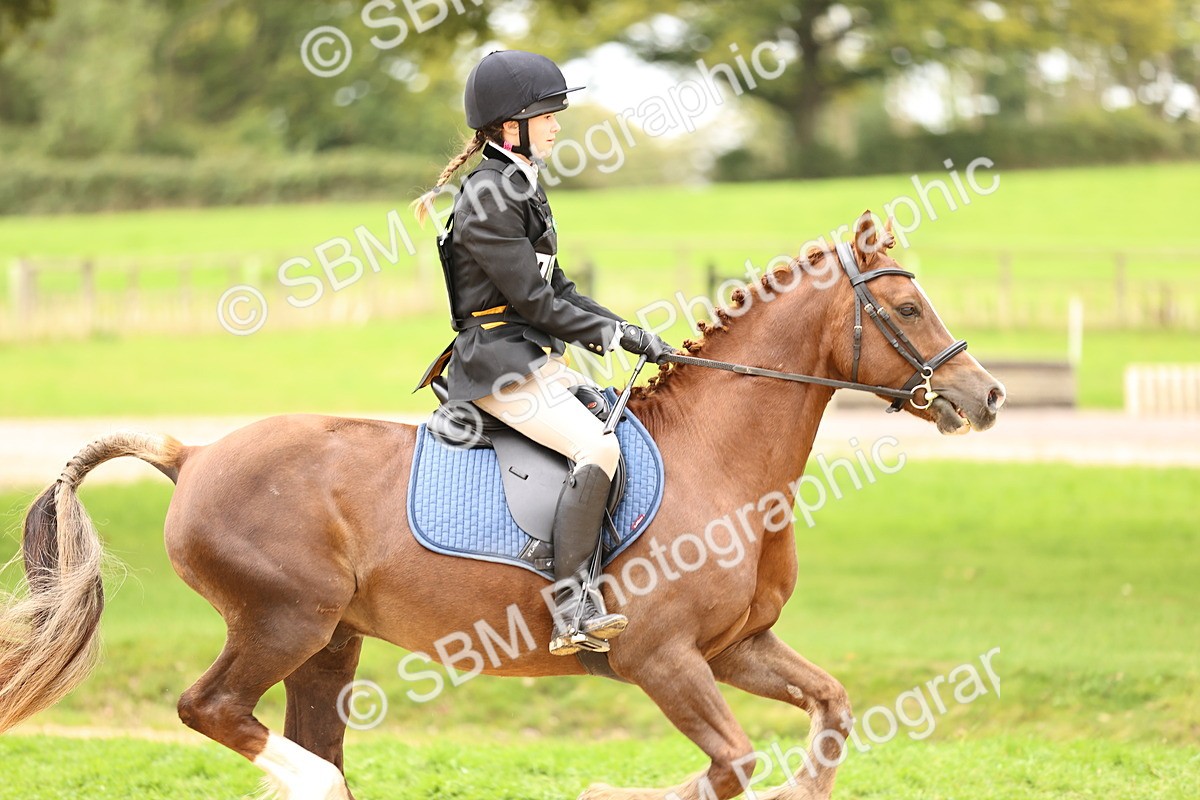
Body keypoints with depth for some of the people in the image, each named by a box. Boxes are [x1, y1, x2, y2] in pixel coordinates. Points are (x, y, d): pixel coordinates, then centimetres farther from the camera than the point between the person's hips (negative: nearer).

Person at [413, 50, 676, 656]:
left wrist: (631, 335, 10)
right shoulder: (486, 201, -15)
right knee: (596, 447, -25)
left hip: (538, 359, 10)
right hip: (500, 363, -10)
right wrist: (614, 334, -10)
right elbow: (532, 299, -17)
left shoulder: (521, 191, 16)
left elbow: (558, 291, 19)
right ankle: (572, 607, -29)